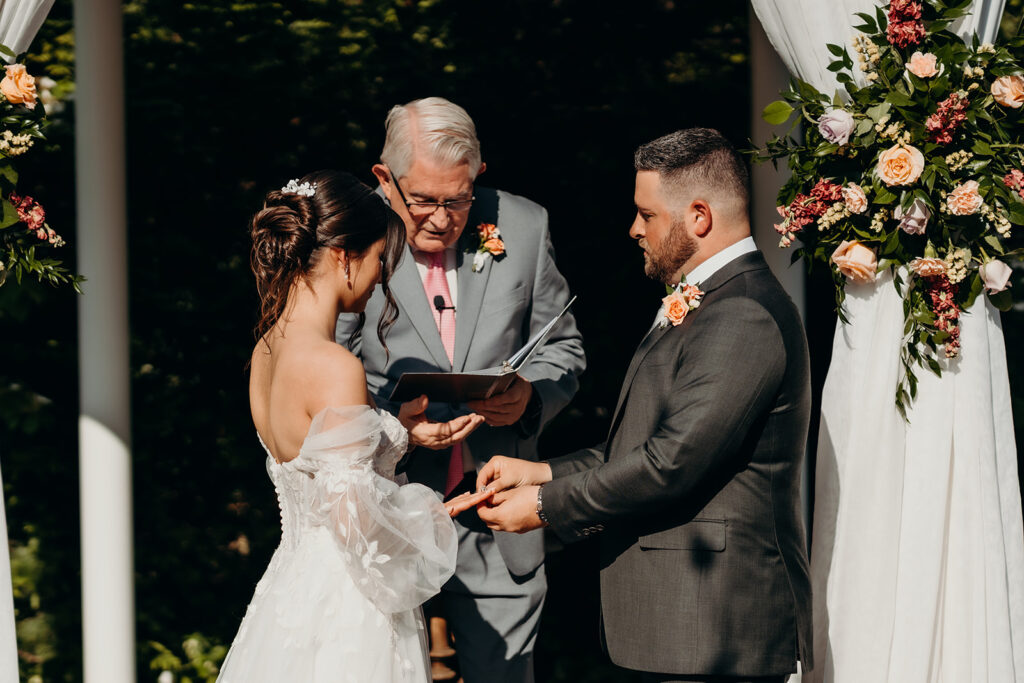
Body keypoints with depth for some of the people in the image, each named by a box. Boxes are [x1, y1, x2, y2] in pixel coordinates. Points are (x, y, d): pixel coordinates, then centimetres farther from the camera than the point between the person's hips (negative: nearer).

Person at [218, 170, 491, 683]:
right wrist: (437, 513, -7)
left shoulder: (268, 350, 6)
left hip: (294, 579, 9)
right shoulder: (335, 369, -21)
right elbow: (355, 517, -23)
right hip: (344, 614, -9)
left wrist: (402, 432, 14)